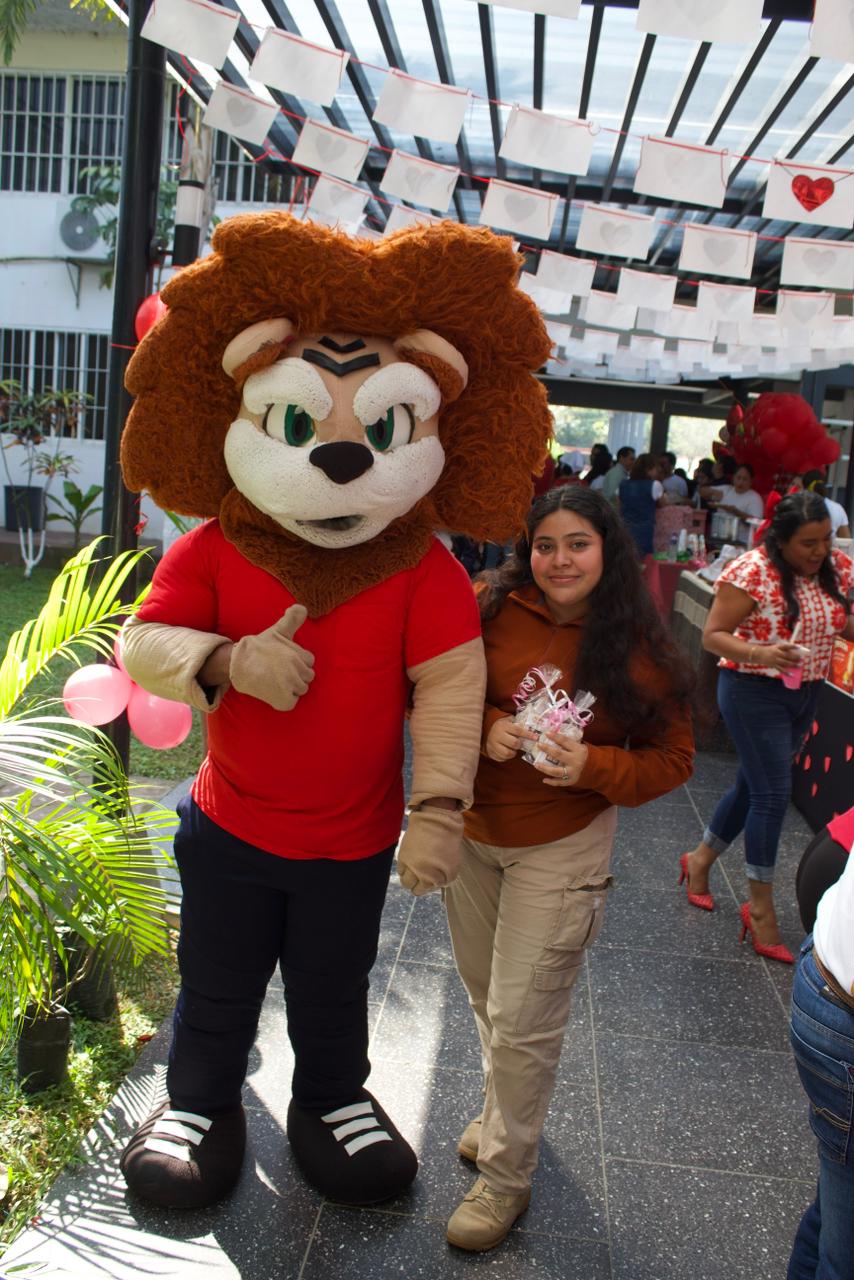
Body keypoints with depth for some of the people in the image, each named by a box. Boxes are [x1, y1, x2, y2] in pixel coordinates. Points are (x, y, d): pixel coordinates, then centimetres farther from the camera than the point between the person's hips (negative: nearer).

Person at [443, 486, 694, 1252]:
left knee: (522, 1019, 3)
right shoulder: (488, 611, -11)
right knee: (485, 994, 21)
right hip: (470, 832, 3)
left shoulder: (639, 650, -11)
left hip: (561, 849, -3)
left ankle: (507, 1175, 25)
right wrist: (484, 727, -23)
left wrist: (593, 767, -22)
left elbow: (672, 758, -5)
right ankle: (503, 1110, 49)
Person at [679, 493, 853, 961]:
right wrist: (760, 653, -32)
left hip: (805, 695, 7)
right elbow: (712, 636, -16)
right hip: (754, 693, -7)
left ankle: (699, 860, 36)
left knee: (753, 786, 16)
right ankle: (760, 907, 5)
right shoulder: (752, 571, -18)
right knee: (773, 793, -7)